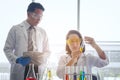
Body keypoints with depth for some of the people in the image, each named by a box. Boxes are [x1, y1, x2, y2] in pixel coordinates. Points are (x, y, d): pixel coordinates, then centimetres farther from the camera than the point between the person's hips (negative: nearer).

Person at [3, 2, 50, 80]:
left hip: (38, 70, 2)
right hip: (19, 71, -2)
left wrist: (42, 58, -8)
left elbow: (47, 51, 15)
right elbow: (7, 49, 2)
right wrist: (16, 60, -16)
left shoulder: (42, 32, 13)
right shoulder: (15, 29, 4)